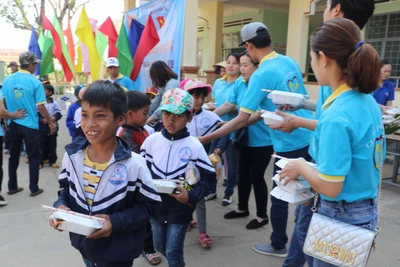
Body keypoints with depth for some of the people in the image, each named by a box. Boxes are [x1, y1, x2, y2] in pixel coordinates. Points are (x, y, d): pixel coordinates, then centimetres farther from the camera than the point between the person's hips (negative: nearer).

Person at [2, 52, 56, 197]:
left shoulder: (8, 80, 2)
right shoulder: (35, 82, -13)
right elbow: (40, 106, -12)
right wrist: (51, 123, -1)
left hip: (12, 124, 5)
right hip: (30, 125, -5)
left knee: (13, 156, 15)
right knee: (34, 157, 6)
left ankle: (12, 187, 24)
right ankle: (34, 188, 12)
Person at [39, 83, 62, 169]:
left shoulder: (55, 103, 1)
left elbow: (58, 113, -1)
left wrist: (54, 117, -21)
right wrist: (42, 120, -21)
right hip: (42, 128, -1)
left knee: (52, 146, 8)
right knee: (42, 146, 3)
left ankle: (52, 161, 18)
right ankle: (40, 162, 13)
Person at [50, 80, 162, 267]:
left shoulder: (134, 164, -22)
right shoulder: (72, 155, -8)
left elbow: (149, 205, -13)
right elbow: (65, 188, 7)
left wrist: (116, 222, -25)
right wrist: (61, 206, -14)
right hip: (83, 244, 4)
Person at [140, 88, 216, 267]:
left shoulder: (194, 145, -15)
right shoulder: (151, 140, -7)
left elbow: (209, 178, -10)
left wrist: (191, 196, -22)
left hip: (180, 208, -4)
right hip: (156, 205, 4)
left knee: (173, 253, 5)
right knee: (159, 247, 22)